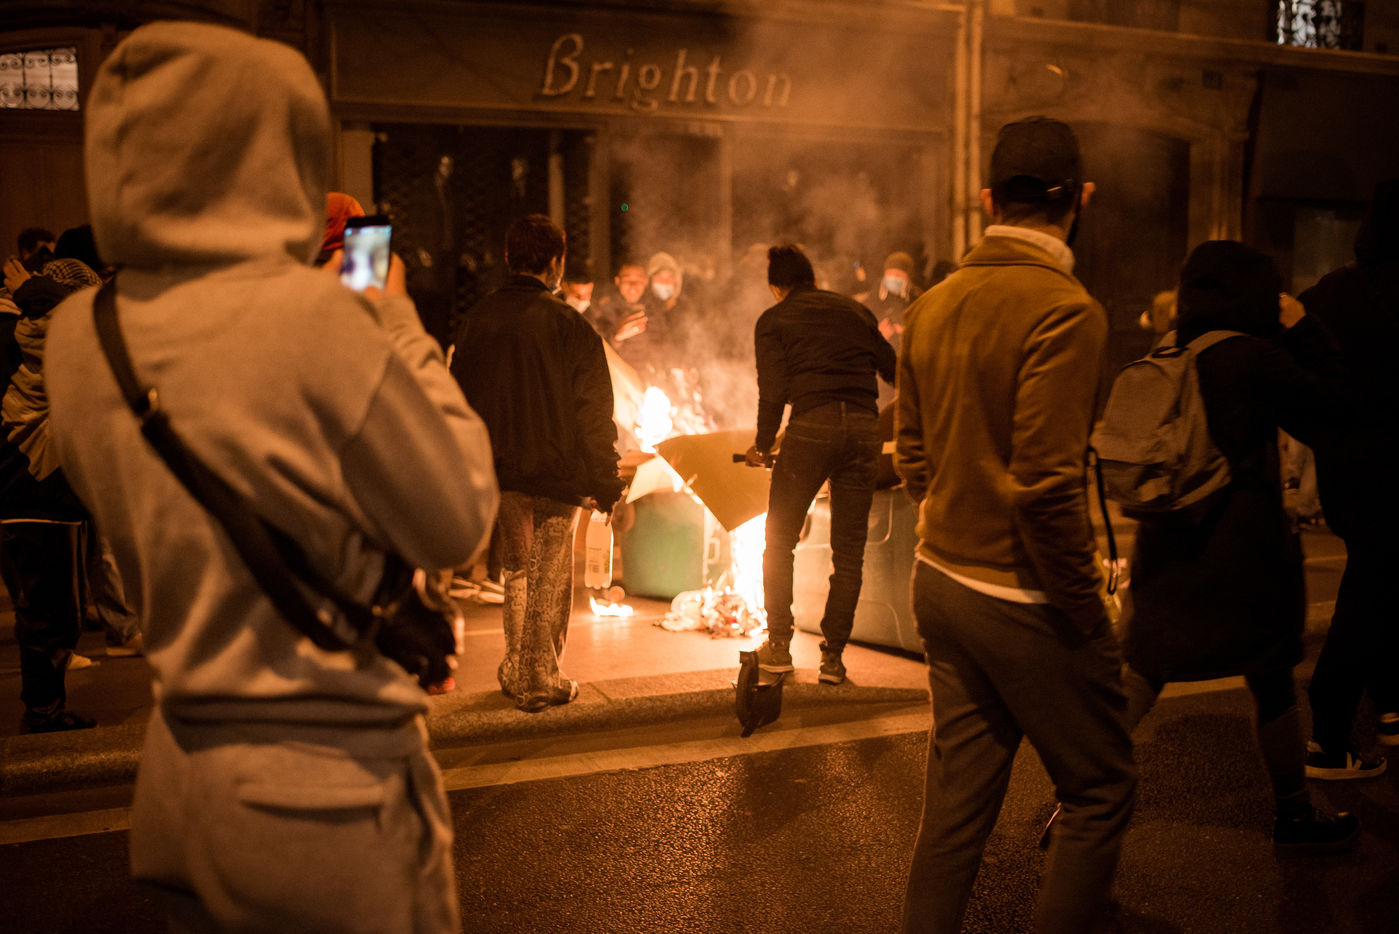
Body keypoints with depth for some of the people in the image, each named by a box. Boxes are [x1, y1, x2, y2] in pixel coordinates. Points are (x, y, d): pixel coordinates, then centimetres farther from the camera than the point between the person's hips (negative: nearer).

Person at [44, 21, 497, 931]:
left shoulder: (80, 334, -1)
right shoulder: (317, 317, -22)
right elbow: (457, 522, -13)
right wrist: (402, 329, -2)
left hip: (175, 778, 7)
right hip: (325, 788, -6)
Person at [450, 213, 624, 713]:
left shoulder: (477, 319, 1)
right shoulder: (568, 325, -12)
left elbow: (460, 399, 8)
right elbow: (594, 412, -11)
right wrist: (604, 482, -6)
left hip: (498, 470, 4)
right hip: (556, 472, -4)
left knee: (516, 569, 20)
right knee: (550, 578, 7)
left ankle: (517, 674, 26)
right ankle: (541, 682, 14)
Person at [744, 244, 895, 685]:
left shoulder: (773, 321, 9)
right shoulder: (856, 311, 20)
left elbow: (773, 391, -1)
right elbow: (893, 371, 21)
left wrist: (763, 445, 10)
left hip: (812, 426, -3)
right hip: (864, 428, 3)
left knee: (779, 541, 11)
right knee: (849, 551, 9)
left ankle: (779, 645, 10)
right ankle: (833, 655, 9)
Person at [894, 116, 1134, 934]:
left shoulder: (934, 305, 5)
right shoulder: (1065, 309, -19)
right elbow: (1047, 482, -24)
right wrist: (1084, 604, -13)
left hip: (941, 584, 8)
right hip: (1025, 604, -7)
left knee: (958, 796, 16)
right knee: (1102, 791, 11)